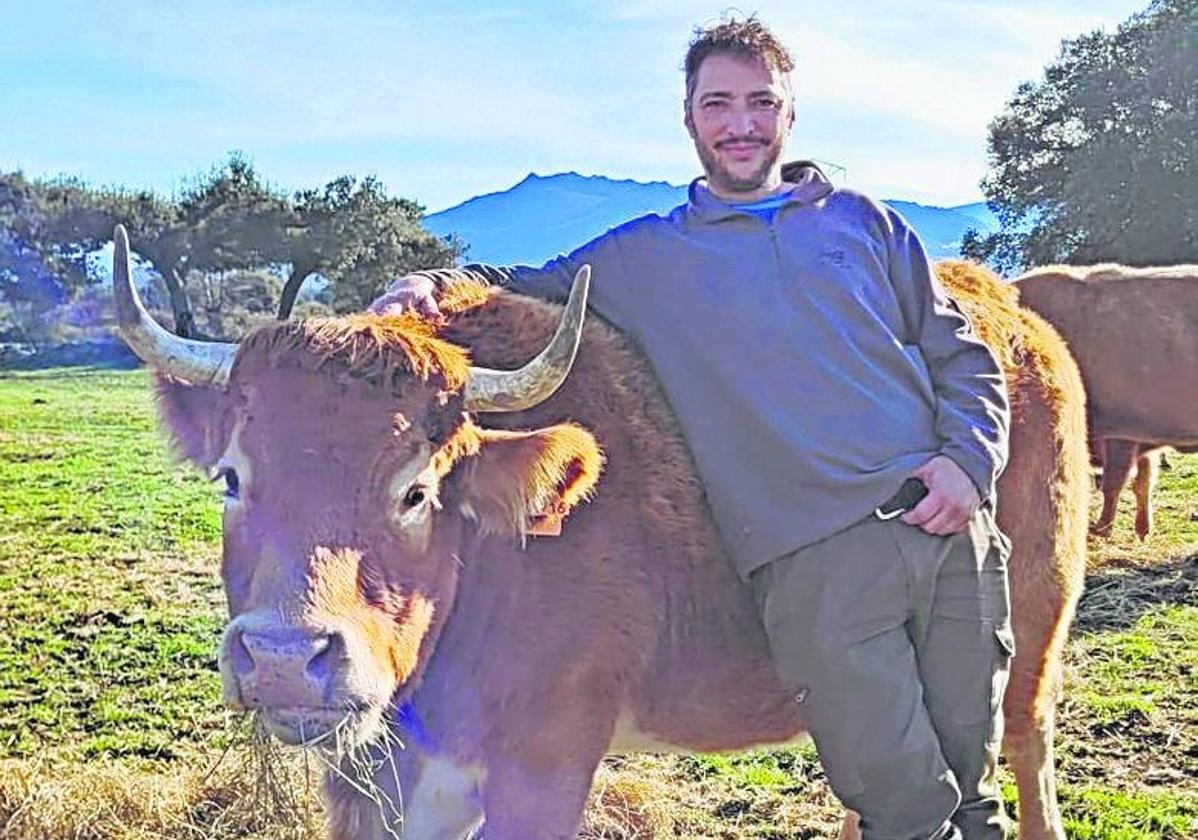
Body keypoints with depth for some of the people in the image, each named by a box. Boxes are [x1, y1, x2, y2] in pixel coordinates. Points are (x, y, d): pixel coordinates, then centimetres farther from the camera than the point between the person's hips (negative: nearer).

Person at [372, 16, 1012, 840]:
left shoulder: (862, 221, 17)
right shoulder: (644, 258, 13)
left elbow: (962, 355, 16)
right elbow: (532, 289, 19)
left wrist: (969, 460, -1)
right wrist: (433, 286, -3)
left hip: (946, 524, 2)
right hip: (809, 554, -2)